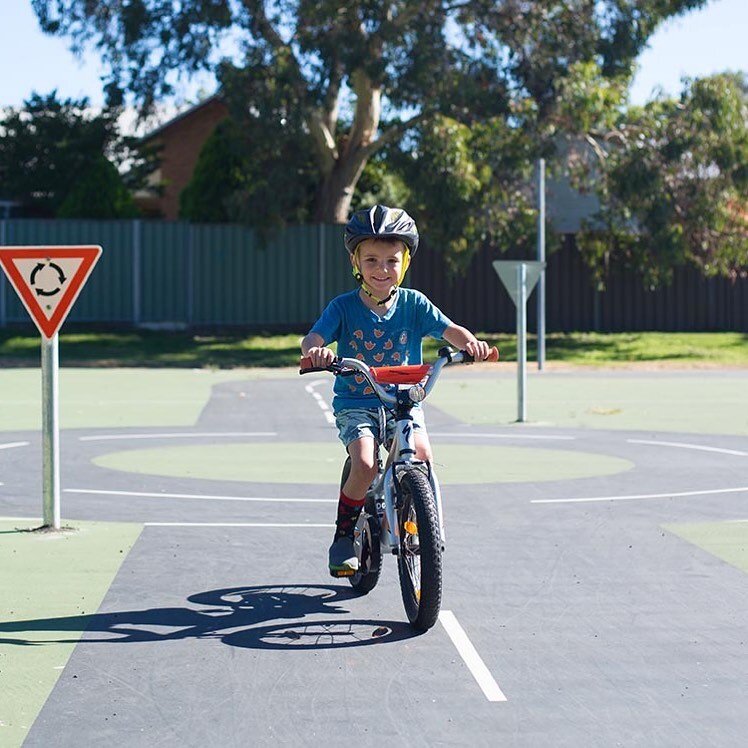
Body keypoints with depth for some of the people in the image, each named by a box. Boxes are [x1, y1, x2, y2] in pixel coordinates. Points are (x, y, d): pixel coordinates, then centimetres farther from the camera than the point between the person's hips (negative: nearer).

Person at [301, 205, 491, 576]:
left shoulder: (413, 303, 1)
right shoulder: (343, 307, -3)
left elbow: (449, 330, -8)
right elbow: (311, 339, -14)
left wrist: (470, 342, -31)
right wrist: (315, 351, -39)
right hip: (355, 403, -2)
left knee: (422, 456, -24)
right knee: (365, 465, -26)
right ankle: (344, 535, -1)